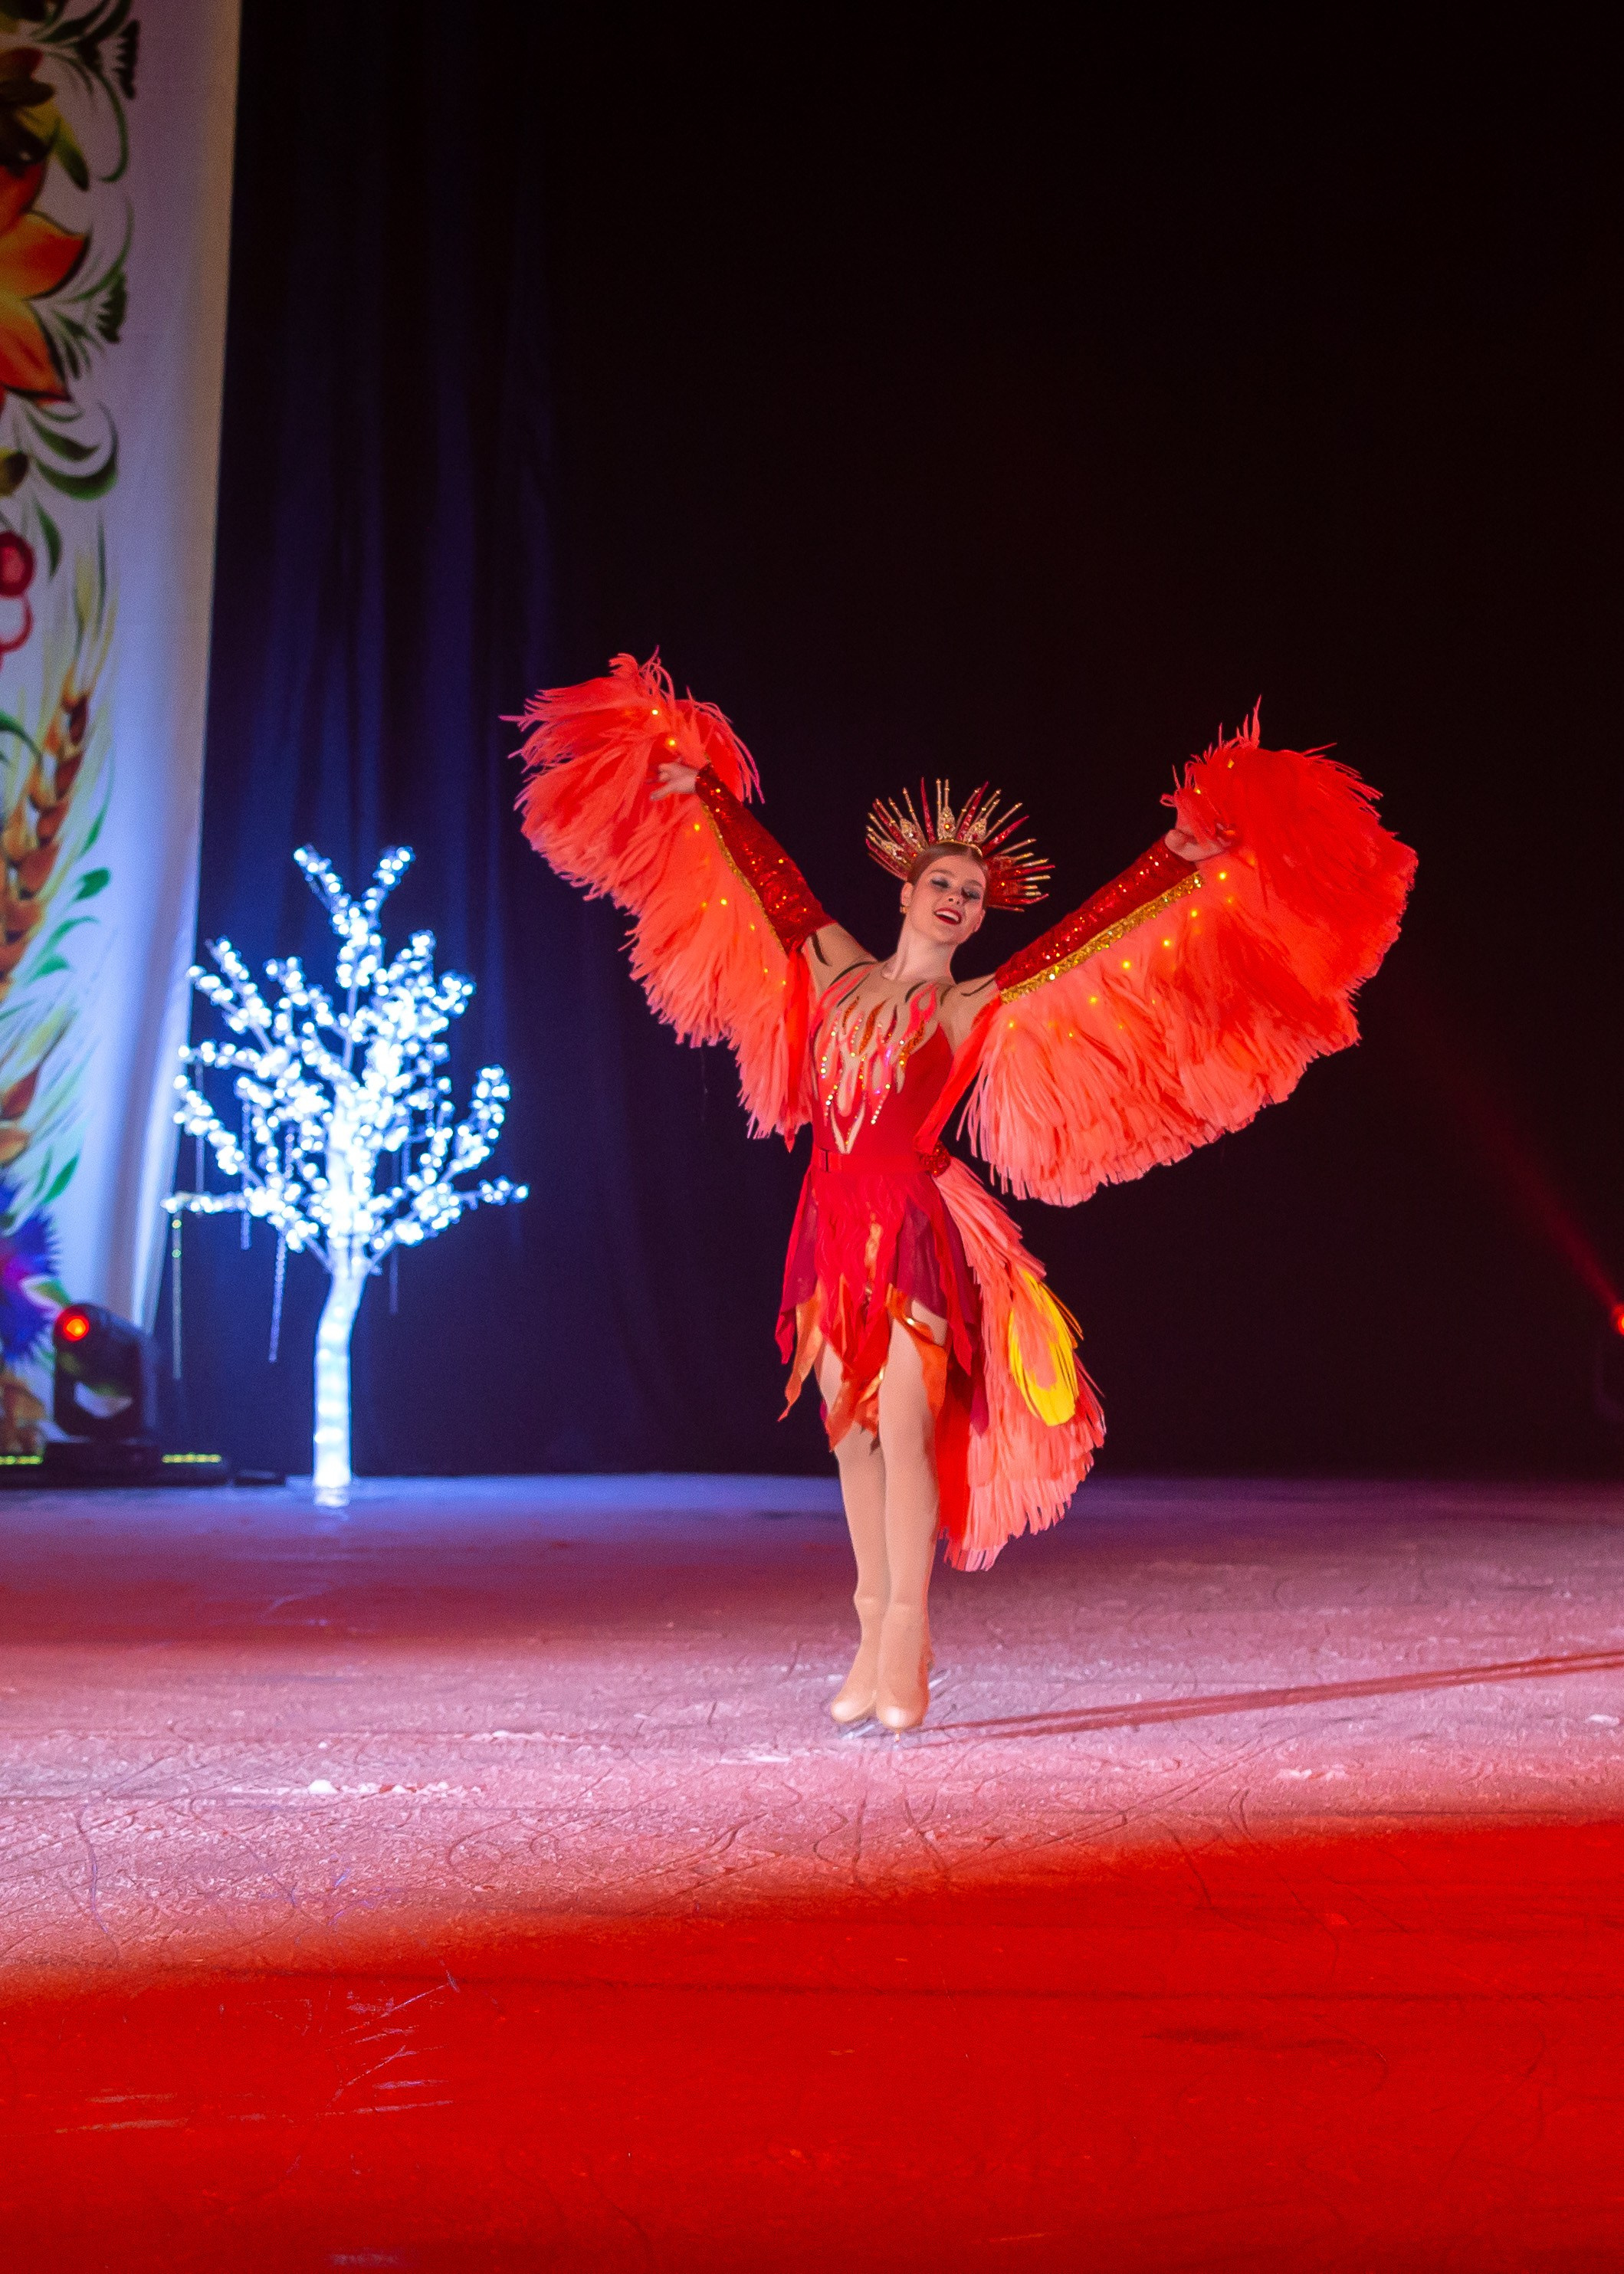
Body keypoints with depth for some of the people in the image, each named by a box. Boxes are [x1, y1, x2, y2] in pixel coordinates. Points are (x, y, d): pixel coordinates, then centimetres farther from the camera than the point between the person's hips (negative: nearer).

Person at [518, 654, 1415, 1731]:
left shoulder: (983, 1007, 1)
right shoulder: (838, 971, 10)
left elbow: (1092, 929, -4)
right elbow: (765, 871, 19)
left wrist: (1179, 862, -9)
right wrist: (704, 792, 27)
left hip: (917, 1225, -4)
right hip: (834, 1222, 4)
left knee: (903, 1427, -9)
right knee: (850, 1430, 7)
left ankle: (905, 1641, -4)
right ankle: (875, 1638, 15)